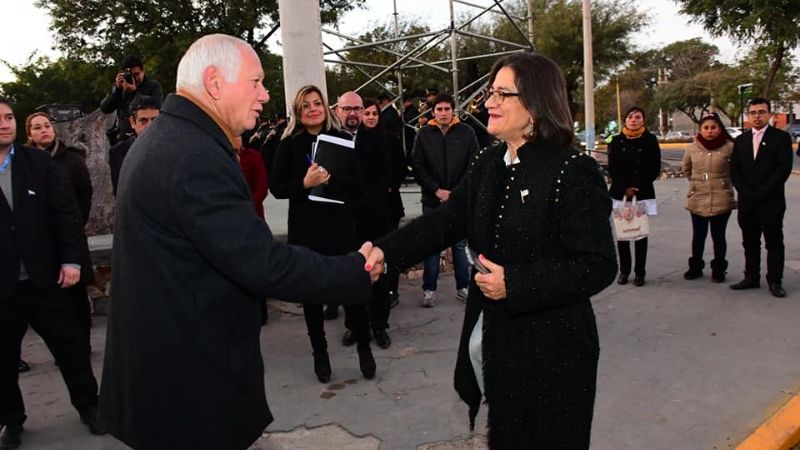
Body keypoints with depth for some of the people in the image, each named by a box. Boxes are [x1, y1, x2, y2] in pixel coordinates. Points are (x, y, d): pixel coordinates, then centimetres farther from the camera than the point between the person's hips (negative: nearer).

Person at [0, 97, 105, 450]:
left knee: (70, 345, 9)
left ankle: (88, 406, 27)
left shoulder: (39, 163, 1)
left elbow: (66, 210, 0)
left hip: (43, 277, 1)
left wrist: (71, 259, -8)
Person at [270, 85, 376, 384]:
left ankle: (364, 346, 24)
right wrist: (305, 184, -18)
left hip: (341, 225, 0)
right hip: (305, 229, 0)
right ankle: (319, 352, 27)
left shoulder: (343, 140, 2)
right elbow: (277, 188, -2)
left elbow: (358, 183, -2)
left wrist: (329, 180, -19)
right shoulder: (289, 145, 1)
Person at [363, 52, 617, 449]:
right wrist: (387, 252, -13)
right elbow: (445, 221, 2)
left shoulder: (574, 171, -16)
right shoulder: (487, 165, 6)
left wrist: (514, 284, -24)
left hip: (550, 353, -7)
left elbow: (598, 266, -19)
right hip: (494, 342, 7)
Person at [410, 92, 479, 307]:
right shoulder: (424, 134, 2)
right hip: (432, 200, 1)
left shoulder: (466, 132, 0)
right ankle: (429, 289, 14)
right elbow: (417, 166, -1)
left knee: (459, 244, 7)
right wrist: (436, 190, -10)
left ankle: (463, 287, 18)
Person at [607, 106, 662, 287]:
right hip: (620, 193, 1)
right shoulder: (617, 141, 7)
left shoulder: (650, 140, 2)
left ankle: (640, 272, 8)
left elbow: (655, 169, -1)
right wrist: (625, 188, -9)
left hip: (643, 194, -1)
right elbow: (612, 169, 3)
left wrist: (636, 187, -10)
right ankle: (624, 271, 11)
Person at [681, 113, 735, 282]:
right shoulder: (692, 148, 1)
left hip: (721, 200, -2)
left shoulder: (729, 147, -7)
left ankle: (718, 269, 20)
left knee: (718, 236, 7)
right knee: (698, 236, 12)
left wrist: (722, 182, 6)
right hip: (697, 200, 2)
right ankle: (695, 267, 25)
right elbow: (686, 170, 18)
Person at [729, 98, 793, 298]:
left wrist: (761, 192, -15)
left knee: (774, 243, 4)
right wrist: (746, 192, -7)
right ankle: (751, 277, 19)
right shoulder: (741, 140, 11)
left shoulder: (781, 137, -1)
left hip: (771, 202, -4)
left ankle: (775, 281, 11)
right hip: (746, 202, 4)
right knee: (750, 242, 10)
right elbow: (734, 170, 7)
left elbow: (784, 168, -10)